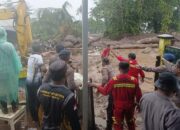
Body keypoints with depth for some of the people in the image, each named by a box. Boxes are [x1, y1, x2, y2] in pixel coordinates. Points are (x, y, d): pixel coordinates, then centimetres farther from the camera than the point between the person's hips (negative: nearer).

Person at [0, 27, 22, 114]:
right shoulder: (9, 45, -18)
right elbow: (15, 59, -12)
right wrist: (17, 70, 0)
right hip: (10, 72, -1)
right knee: (13, 89, 17)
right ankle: (14, 107, 31)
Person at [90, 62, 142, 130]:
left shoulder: (114, 80, -17)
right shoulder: (134, 80, -13)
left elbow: (105, 91, -7)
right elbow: (139, 94, -6)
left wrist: (96, 86, 8)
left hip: (118, 107, -1)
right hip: (130, 106, 2)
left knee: (118, 125, 13)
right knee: (131, 122, 25)